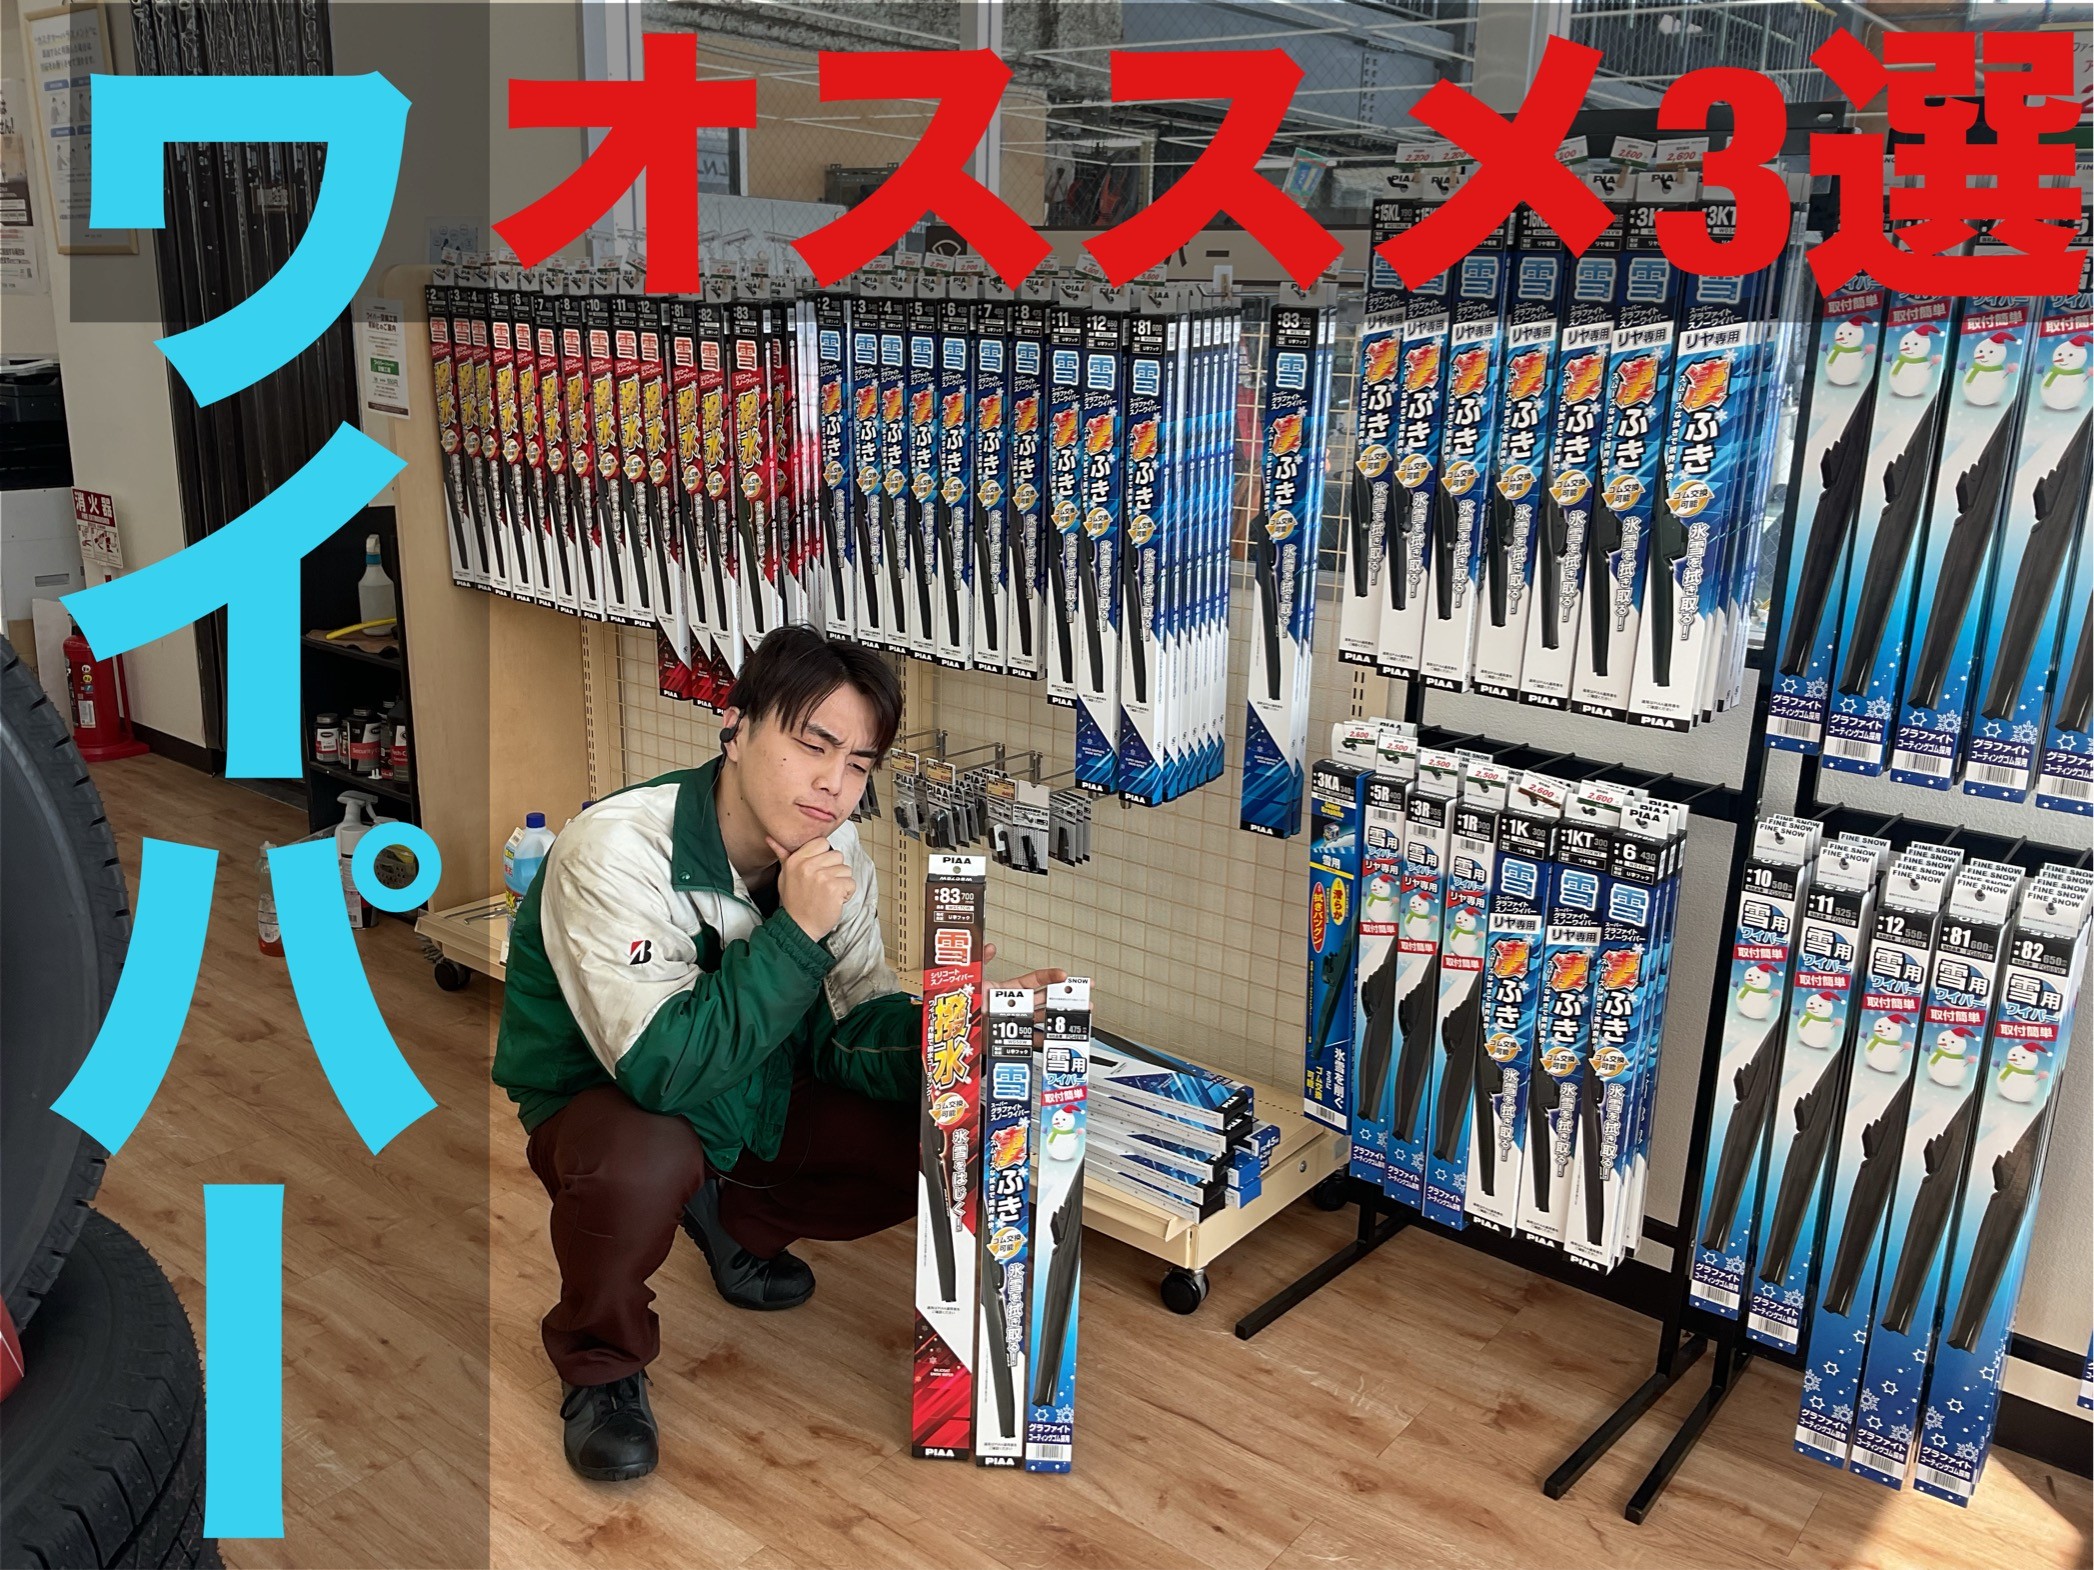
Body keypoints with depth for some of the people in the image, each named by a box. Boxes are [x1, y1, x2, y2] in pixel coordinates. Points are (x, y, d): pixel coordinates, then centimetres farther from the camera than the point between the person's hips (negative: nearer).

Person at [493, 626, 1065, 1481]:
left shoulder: (834, 850, -11)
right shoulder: (615, 850, -30)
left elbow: (858, 1030, -9)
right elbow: (661, 1071, -36)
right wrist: (795, 932, -38)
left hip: (759, 1091, 6)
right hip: (602, 1101, -6)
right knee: (639, 1164, -39)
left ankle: (735, 1221, 17)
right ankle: (598, 1367, -5)